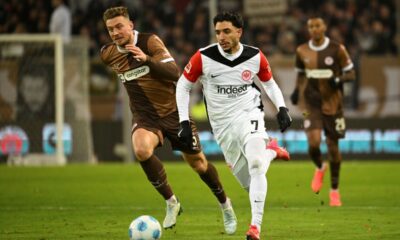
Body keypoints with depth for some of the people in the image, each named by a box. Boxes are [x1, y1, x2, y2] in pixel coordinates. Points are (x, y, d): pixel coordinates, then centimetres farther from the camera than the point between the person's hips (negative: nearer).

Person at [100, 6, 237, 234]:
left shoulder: (150, 42, -16)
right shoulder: (108, 54, -4)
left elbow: (175, 73, -25)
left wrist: (147, 59, -40)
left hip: (173, 112, -2)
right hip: (145, 117, 2)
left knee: (198, 163, 9)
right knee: (141, 149, -31)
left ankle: (225, 205, 36)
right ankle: (171, 203, -13)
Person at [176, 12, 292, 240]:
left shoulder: (255, 57, -6)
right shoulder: (203, 57, -10)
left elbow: (269, 83, 12)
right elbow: (183, 86, 2)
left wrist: (282, 108, -3)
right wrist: (184, 122, -5)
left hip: (248, 114, -1)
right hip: (223, 125, 1)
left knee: (255, 166, -28)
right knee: (249, 184, 7)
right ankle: (270, 150, 41)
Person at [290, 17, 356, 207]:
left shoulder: (336, 49, -6)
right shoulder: (302, 51, 2)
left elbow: (351, 74, -1)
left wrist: (339, 79, -22)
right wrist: (296, 90, 1)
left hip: (332, 104, -1)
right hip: (311, 104, 1)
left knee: (333, 146, 4)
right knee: (314, 143, -17)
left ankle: (334, 189, 22)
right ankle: (320, 168, 19)